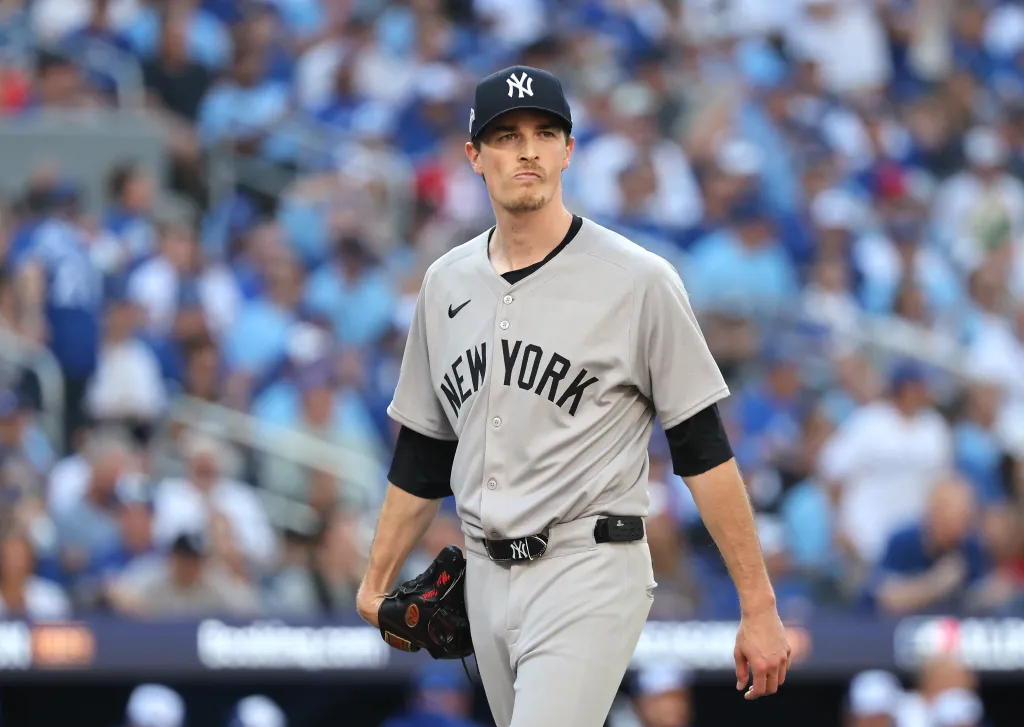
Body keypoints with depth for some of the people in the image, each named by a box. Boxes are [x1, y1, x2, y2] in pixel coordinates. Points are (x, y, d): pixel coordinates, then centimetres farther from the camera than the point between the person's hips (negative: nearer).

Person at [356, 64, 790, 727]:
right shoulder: (447, 283, 10)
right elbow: (423, 455, 19)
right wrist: (378, 581, 15)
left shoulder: (638, 280, -7)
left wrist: (759, 607, -10)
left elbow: (703, 449, -7)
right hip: (486, 578, 6)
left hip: (588, 577, -6)